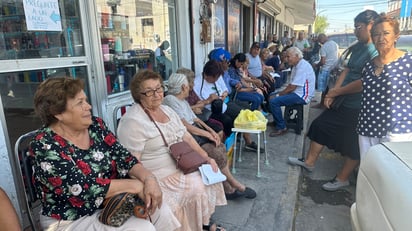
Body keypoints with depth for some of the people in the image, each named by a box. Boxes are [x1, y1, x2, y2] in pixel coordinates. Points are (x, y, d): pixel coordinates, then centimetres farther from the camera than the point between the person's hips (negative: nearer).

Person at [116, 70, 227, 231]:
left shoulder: (167, 110, 8)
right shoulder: (133, 121, -19)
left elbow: (186, 137, 10)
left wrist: (206, 158, 2)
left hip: (181, 167, 9)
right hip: (159, 178, -8)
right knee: (198, 188, -16)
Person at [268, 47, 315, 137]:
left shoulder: (302, 67, -20)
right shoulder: (297, 65, 14)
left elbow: (292, 87, -23)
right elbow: (291, 84, 16)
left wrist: (281, 93, -8)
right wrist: (282, 92, 2)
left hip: (301, 96, -11)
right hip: (297, 93, 11)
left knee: (273, 102, -21)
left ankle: (281, 128, -10)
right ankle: (276, 121, 25)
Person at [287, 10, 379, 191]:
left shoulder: (376, 52, -20)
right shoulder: (358, 47, 8)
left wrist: (335, 92, -14)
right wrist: (332, 92, -2)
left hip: (358, 107, -9)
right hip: (343, 101, 9)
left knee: (352, 144, 7)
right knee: (321, 125, 13)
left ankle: (343, 178, 26)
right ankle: (309, 161, 28)